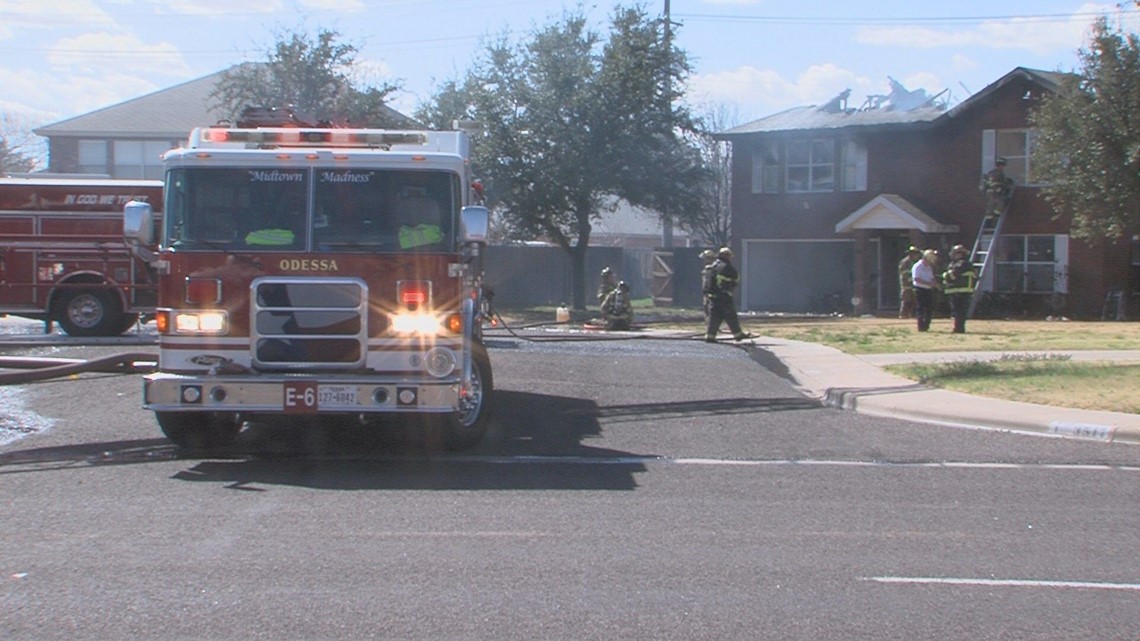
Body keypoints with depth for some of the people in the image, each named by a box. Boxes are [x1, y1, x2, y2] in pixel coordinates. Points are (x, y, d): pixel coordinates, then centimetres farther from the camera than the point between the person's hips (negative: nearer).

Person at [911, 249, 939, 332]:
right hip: (920, 290, -8)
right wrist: (929, 284, -23)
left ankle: (926, 326, 14)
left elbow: (931, 278, 22)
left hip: (928, 290, 8)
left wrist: (935, 284, -2)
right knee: (920, 309, -6)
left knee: (930, 309, 5)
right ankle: (921, 327, -3)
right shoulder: (917, 266, -10)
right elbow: (917, 279, -19)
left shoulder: (929, 267, 18)